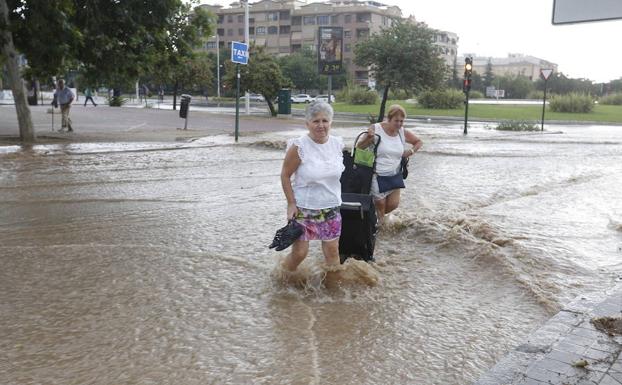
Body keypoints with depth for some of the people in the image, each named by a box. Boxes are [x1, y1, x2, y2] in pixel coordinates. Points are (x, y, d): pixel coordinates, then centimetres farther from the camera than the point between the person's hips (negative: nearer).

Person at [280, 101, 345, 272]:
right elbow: (285, 175, -9)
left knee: (332, 251, 9)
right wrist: (291, 203, -13)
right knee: (299, 252, 0)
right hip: (303, 208, -4)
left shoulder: (337, 144, -2)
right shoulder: (299, 146, -17)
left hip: (331, 208, 4)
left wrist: (334, 196, 13)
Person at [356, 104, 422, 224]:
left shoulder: (403, 133, -1)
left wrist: (411, 151, -1)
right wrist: (368, 138, -30)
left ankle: (378, 216, 35)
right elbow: (359, 147, -13)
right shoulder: (376, 129, -14)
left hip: (394, 175, 4)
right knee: (380, 205, 2)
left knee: (393, 204, 4)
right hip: (377, 176, -4)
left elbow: (419, 142, 18)